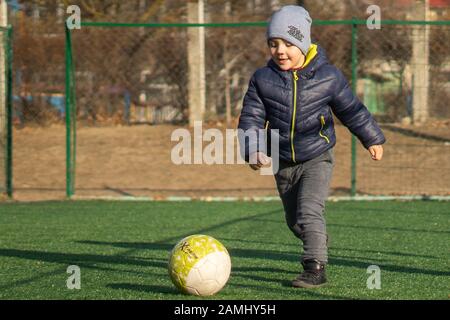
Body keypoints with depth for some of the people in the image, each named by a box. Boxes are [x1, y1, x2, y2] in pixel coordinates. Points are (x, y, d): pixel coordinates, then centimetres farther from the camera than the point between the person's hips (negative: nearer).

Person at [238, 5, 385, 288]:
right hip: (283, 163, 4)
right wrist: (253, 150, -22)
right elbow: (251, 117, -5)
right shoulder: (263, 79, -5)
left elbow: (351, 109, 4)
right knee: (294, 220, 17)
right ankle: (319, 244, 45)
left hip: (318, 159, -4)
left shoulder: (328, 76, -8)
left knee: (309, 212, -21)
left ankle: (316, 268, -19)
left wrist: (372, 138, 14)